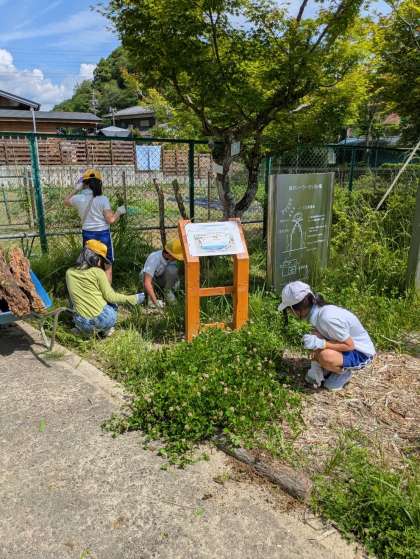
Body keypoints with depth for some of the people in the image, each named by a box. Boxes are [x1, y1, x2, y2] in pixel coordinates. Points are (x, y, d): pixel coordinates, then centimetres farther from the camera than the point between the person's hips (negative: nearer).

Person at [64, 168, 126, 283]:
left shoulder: (79, 199, -3)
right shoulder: (103, 199, -13)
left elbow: (66, 202, 20)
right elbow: (111, 220, -14)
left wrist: (76, 189, 20)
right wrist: (119, 211, 3)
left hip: (87, 235, 4)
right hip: (103, 235, -3)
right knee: (107, 267, 8)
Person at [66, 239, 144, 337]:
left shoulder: (69, 273, 6)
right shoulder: (98, 272, -7)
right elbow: (110, 296, -7)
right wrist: (133, 299, 2)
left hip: (83, 325, 3)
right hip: (104, 319, -3)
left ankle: (91, 330, 15)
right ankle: (108, 328, 15)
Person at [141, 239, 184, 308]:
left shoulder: (172, 257, -21)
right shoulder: (153, 259, -37)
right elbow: (146, 283, -44)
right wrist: (155, 301, -48)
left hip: (163, 279, 3)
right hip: (150, 279, -2)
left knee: (172, 269, -30)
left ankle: (167, 291, -6)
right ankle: (149, 295, -11)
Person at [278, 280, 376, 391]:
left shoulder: (327, 318, -33)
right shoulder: (316, 310, -8)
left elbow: (349, 345, -26)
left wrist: (320, 343, -33)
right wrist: (314, 367, -6)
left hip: (361, 353, -8)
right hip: (347, 343, 8)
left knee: (326, 357, -33)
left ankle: (344, 372, -1)